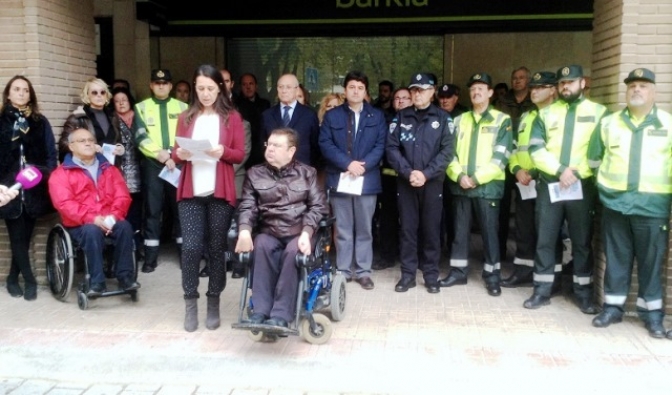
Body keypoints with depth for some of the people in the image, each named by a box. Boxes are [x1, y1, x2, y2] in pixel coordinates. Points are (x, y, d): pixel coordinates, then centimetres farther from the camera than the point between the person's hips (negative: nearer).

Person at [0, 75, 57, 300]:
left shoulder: (41, 122, 11)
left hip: (34, 189, 1)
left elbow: (51, 154, 7)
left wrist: (47, 178, -9)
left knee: (25, 235, 5)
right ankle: (30, 280, 7)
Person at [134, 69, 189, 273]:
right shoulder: (141, 107, 9)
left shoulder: (182, 107, 10)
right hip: (152, 163, 0)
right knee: (153, 209, 1)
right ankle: (150, 257, 6)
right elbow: (141, 137, -2)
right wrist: (160, 154, -13)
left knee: (180, 207, 5)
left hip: (177, 162, 1)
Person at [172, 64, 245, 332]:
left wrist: (223, 152, -17)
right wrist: (179, 154, -12)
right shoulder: (186, 118, 12)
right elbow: (175, 154, 11)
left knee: (217, 247, 4)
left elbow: (240, 155, 3)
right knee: (191, 246, -6)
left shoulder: (232, 117, 6)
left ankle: (214, 304, 15)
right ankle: (190, 305, 6)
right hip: (190, 191, 1)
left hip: (220, 192, -1)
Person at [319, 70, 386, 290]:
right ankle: (343, 270, 14)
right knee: (343, 230, 6)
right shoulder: (332, 116, 8)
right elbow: (325, 145, -2)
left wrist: (363, 165, -15)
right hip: (339, 179, 0)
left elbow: (380, 146, 1)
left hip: (367, 180, 0)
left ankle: (363, 271, 14)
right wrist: (348, 164, -15)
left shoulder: (377, 116, 10)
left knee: (364, 230, 6)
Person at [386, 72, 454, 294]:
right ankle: (408, 274, 13)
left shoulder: (443, 118, 4)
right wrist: (408, 172, -14)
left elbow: (447, 151, -5)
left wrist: (426, 173, -15)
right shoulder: (401, 117, 7)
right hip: (405, 182, 1)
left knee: (431, 228, 4)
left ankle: (431, 274, 14)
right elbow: (391, 148, -1)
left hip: (432, 182, -1)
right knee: (407, 228, 4)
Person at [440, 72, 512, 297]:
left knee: (489, 231, 2)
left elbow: (501, 156, -7)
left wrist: (477, 178, -14)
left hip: (488, 185, -3)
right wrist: (459, 175, -10)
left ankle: (492, 275, 14)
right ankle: (458, 271, 20)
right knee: (460, 230, 9)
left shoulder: (502, 120, 2)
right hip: (460, 184, 3)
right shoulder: (459, 120, 13)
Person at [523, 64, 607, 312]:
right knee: (545, 240, 4)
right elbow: (536, 149, -1)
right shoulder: (546, 113, 10)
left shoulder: (598, 112, 5)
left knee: (582, 242, 6)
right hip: (549, 185, 2)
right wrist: (560, 169, -13)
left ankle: (584, 293, 17)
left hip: (582, 186, -1)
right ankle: (542, 290, 13)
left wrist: (577, 172, -13)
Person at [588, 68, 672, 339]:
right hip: (615, 202, 2)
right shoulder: (609, 122, 9)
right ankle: (613, 306, 19)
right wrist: (606, 178, 14)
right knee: (616, 258, 9)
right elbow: (593, 158, 18)